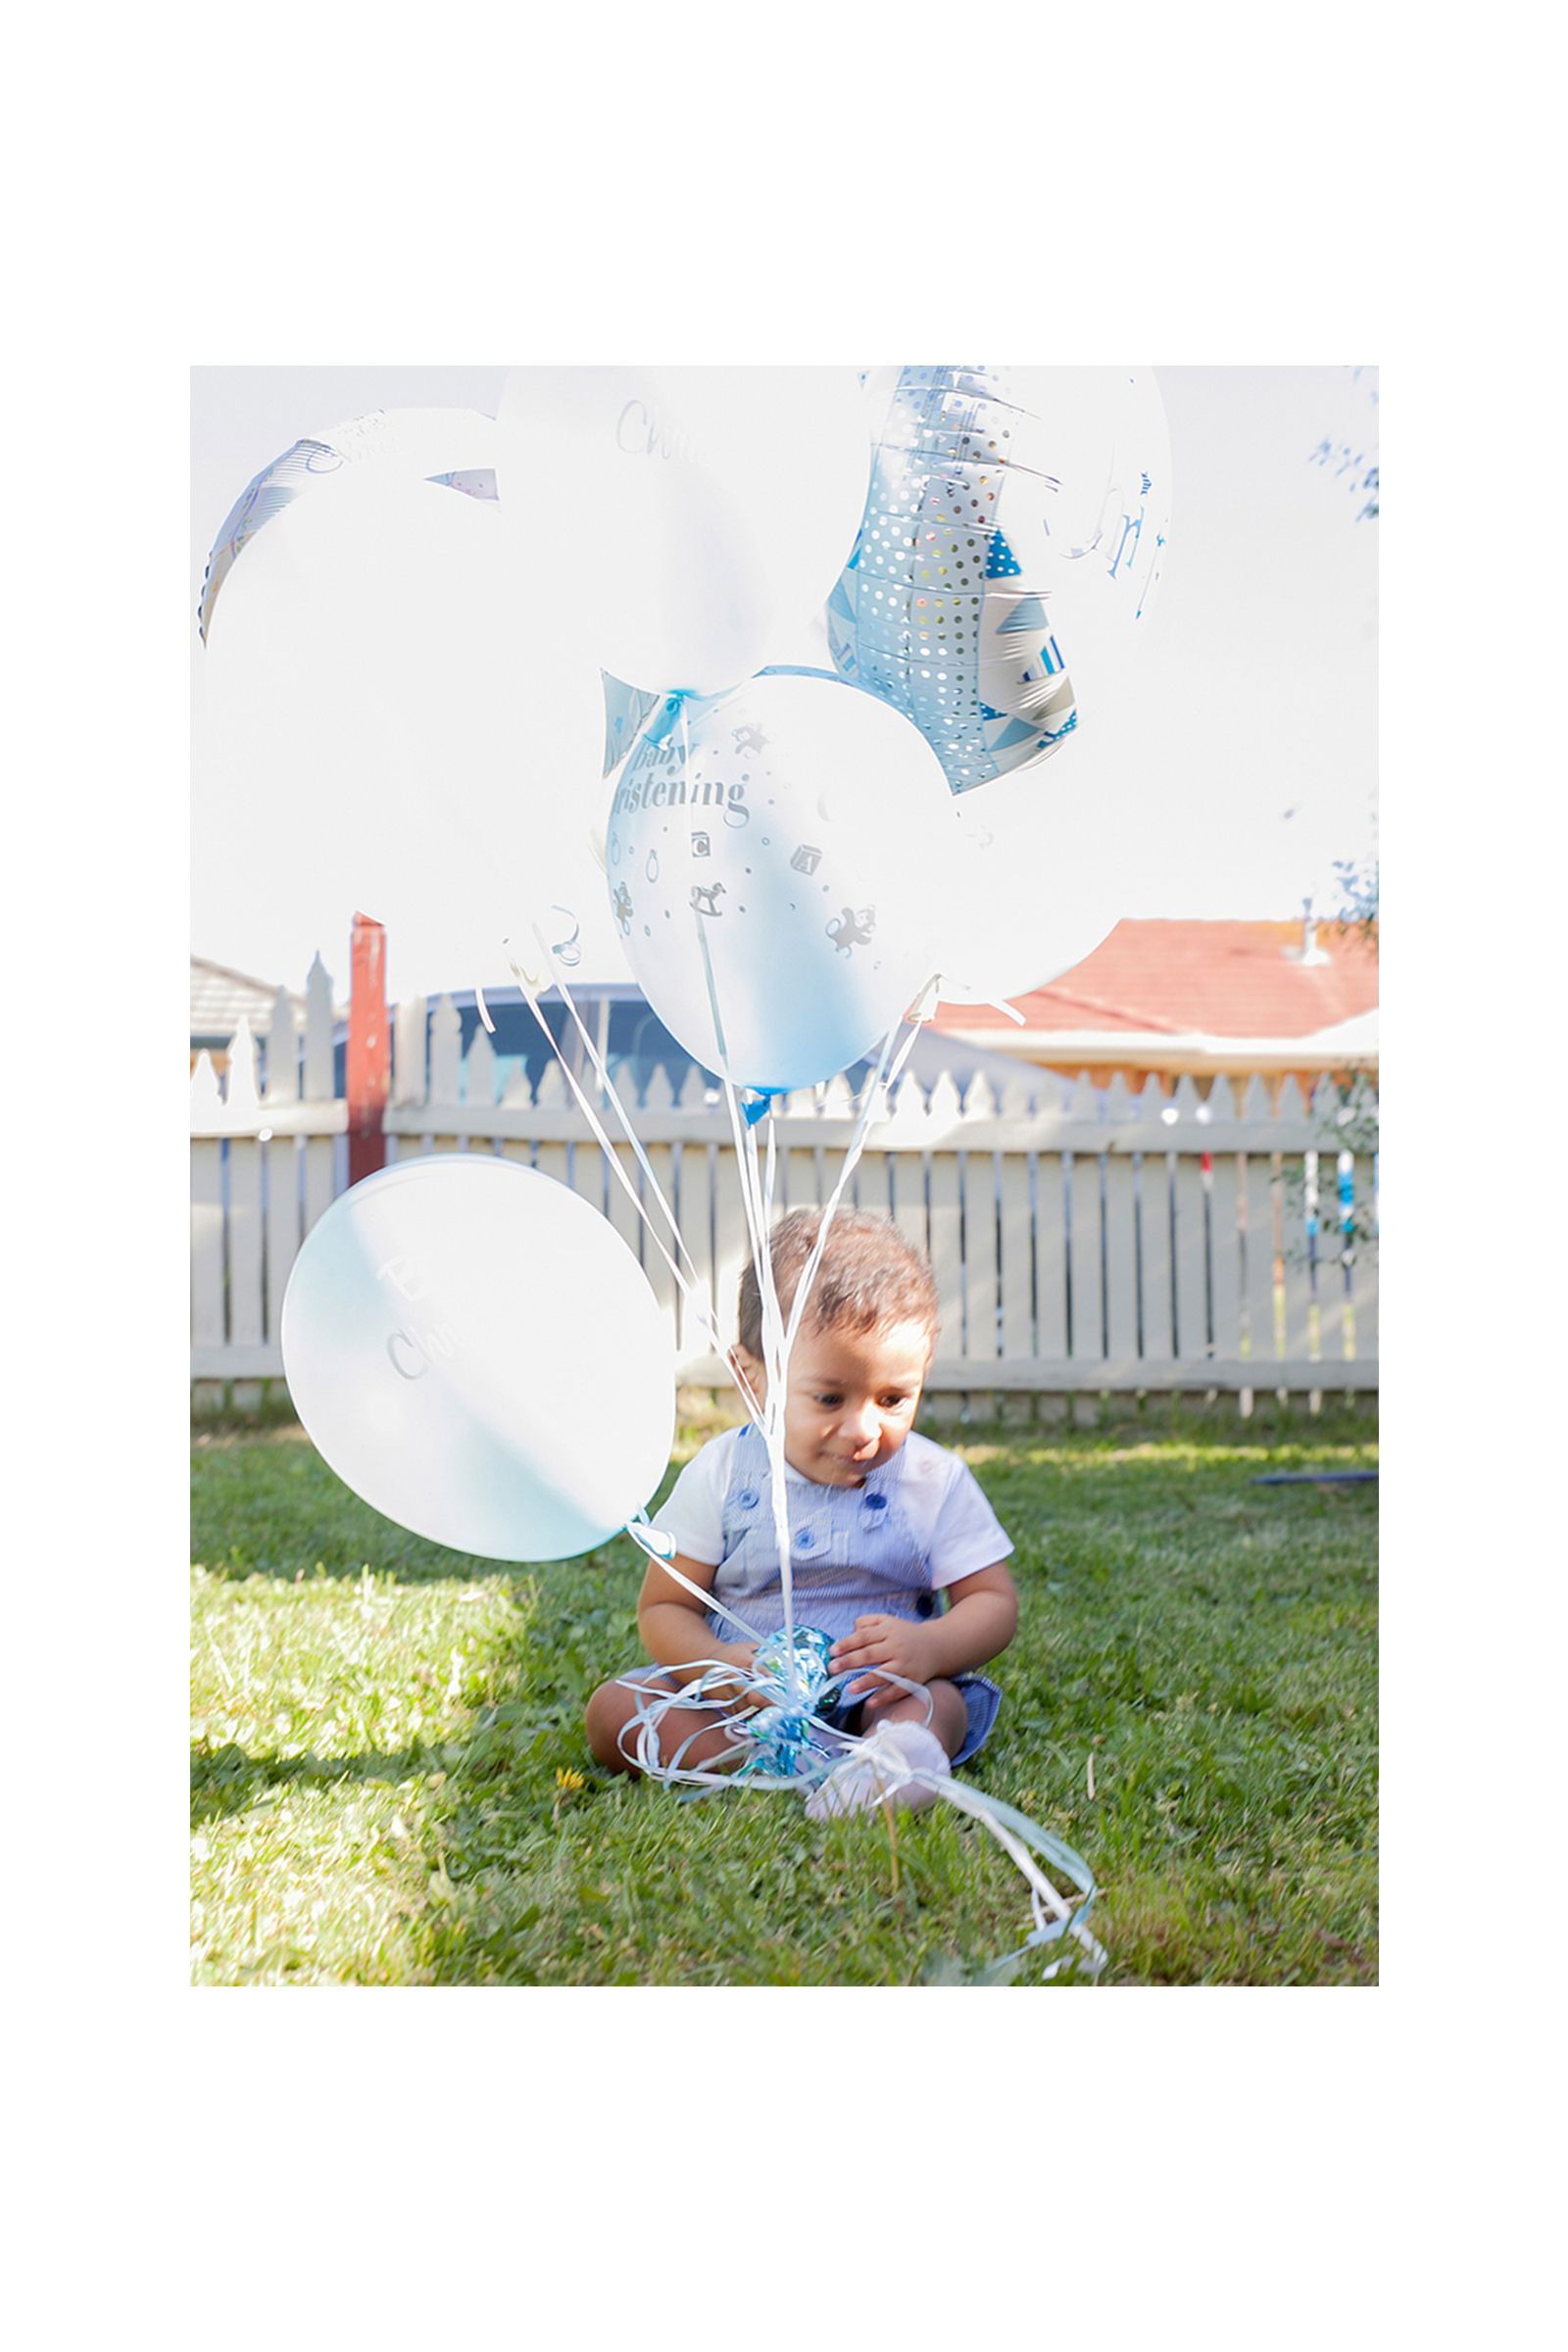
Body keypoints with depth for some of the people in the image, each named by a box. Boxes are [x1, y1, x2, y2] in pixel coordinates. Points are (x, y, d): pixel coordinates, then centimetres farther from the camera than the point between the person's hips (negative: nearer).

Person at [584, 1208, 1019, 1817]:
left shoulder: (935, 1482, -3)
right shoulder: (723, 1473, -3)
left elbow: (994, 1602, -1)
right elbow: (663, 1608, 0)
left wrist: (928, 1647, -25)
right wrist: (723, 1666, -23)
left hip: (881, 1697, -1)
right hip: (739, 1700, 1)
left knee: (938, 1703, -30)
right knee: (611, 1709, -20)